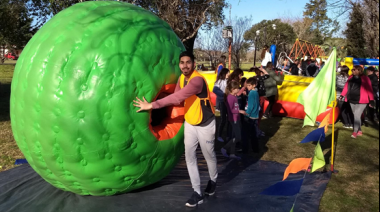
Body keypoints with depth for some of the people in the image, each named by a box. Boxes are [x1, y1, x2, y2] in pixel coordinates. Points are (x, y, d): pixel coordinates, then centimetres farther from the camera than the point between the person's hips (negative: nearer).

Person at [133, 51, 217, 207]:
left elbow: (178, 97, -39)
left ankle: (213, 180, 42)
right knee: (190, 157, 2)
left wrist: (152, 105, -39)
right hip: (189, 123, 6)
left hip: (205, 124, -6)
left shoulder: (197, 80, -30)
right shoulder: (181, 78, -1)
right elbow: (177, 98, -1)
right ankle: (197, 192, 12)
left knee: (209, 155, 13)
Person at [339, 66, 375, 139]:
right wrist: (342, 95, 3)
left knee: (357, 115, -11)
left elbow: (369, 90, -8)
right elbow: (346, 87, 11)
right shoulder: (351, 78, 8)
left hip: (361, 101, -6)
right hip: (352, 100, 6)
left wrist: (372, 100, -12)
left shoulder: (365, 78, -6)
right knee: (356, 116, 12)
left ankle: (355, 132, -4)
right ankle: (360, 131, 23)